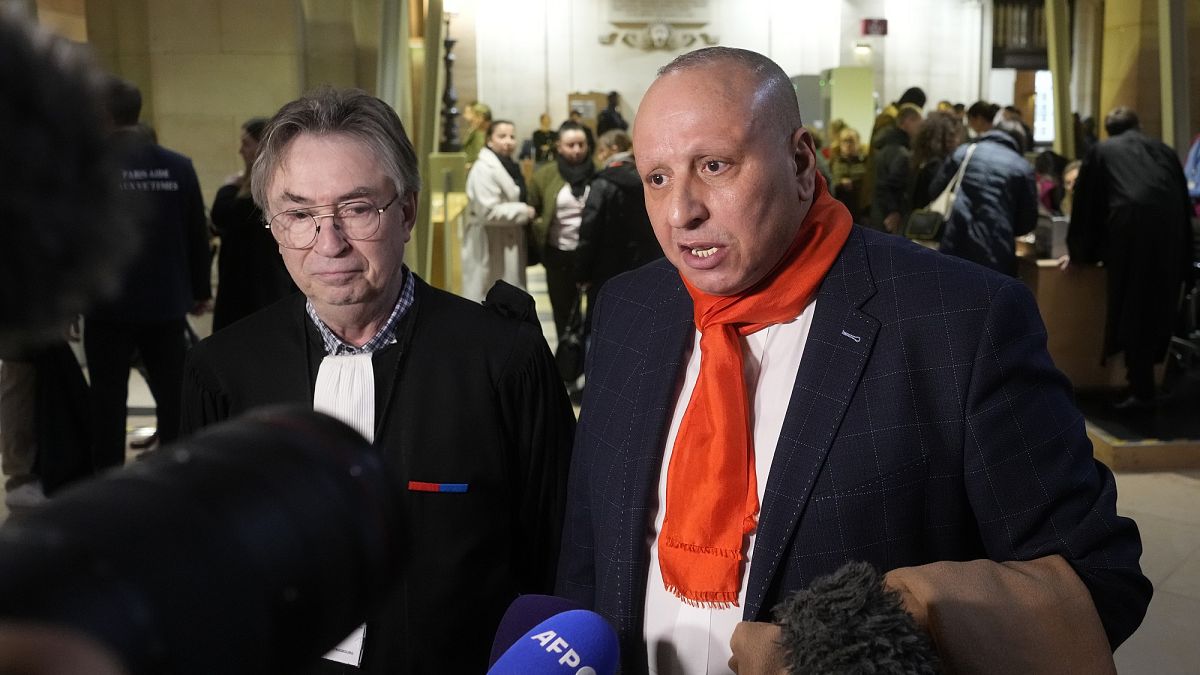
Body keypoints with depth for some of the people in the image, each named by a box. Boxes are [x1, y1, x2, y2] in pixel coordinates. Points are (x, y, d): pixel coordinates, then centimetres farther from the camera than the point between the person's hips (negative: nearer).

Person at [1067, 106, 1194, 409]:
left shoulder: (1101, 152, 18)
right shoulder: (1164, 150, 26)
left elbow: (1084, 202, 19)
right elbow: (1185, 202, 27)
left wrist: (1079, 252, 28)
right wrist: (1184, 256, 31)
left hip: (1129, 231, -3)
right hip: (1170, 233, 3)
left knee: (1131, 311, 2)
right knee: (1157, 310, 14)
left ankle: (1141, 390, -3)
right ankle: (1143, 383, 21)